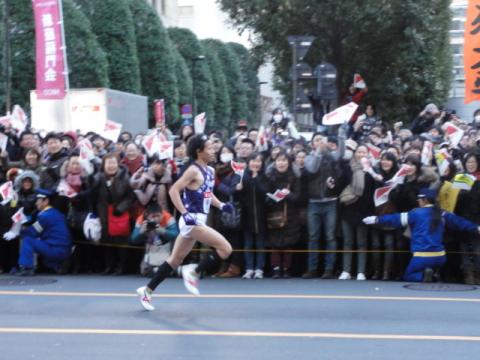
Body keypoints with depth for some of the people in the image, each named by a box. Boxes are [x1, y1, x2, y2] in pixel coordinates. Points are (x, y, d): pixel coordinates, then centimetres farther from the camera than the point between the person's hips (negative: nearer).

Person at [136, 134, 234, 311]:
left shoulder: (210, 171, 13)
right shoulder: (194, 170, -13)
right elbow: (173, 191, -17)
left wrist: (221, 205, 8)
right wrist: (185, 213, -24)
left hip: (198, 221, 9)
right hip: (192, 220, -9)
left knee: (175, 260, 14)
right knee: (225, 248, -14)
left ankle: (147, 290, 22)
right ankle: (194, 272, 0)